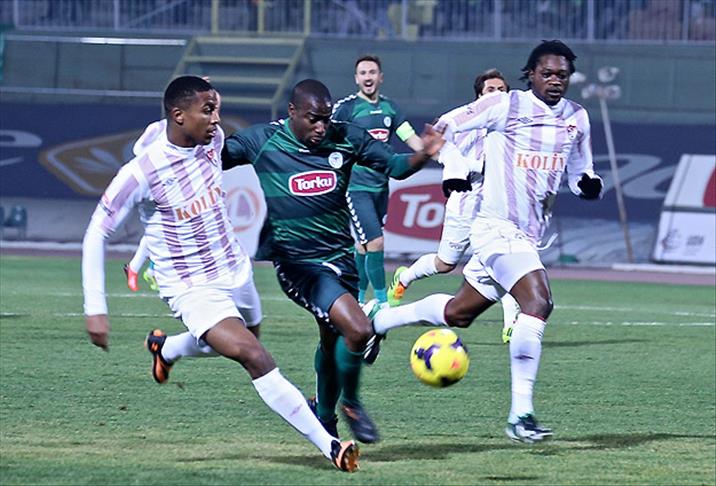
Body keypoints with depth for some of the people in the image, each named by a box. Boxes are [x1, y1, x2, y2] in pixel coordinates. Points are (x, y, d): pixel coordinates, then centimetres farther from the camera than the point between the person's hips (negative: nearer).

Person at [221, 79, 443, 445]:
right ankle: (350, 403, 3)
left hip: (340, 256, 5)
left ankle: (325, 416, 43)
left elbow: (394, 165, 3)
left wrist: (423, 155, -17)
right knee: (358, 330, -22)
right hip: (296, 262, -5)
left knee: (333, 339, 20)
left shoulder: (346, 139, -1)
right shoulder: (263, 141, -8)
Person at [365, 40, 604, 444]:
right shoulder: (507, 106, -7)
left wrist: (591, 184, -4)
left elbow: (580, 178, 19)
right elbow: (447, 125, 2)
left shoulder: (577, 119, 11)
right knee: (538, 302, -26)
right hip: (497, 225, -8)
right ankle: (521, 414, -26)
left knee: (458, 313, 17)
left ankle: (379, 319, 40)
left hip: (528, 235, 8)